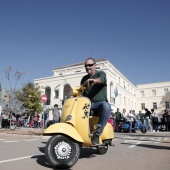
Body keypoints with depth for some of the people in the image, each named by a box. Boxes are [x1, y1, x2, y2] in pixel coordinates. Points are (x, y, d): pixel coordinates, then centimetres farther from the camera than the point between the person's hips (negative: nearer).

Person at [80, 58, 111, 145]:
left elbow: (102, 79, -26)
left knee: (106, 106, -38)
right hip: (87, 103, 5)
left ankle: (97, 133, -38)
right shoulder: (84, 79, 18)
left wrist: (94, 80, -50)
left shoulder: (101, 73, 0)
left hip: (100, 102, -5)